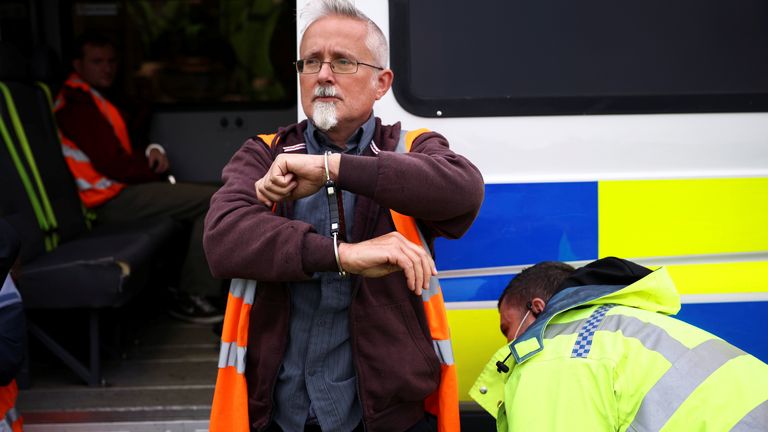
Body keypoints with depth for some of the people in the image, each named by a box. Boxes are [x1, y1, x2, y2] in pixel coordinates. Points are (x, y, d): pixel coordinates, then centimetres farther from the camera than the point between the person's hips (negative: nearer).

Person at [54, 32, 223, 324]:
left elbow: (131, 137, 23)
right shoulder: (76, 104, -15)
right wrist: (158, 169, -6)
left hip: (125, 188, 11)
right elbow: (113, 165, -21)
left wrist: (154, 151, 0)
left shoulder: (93, 97, 18)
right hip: (113, 200, -11)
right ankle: (192, 297, -11)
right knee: (215, 200, -15)